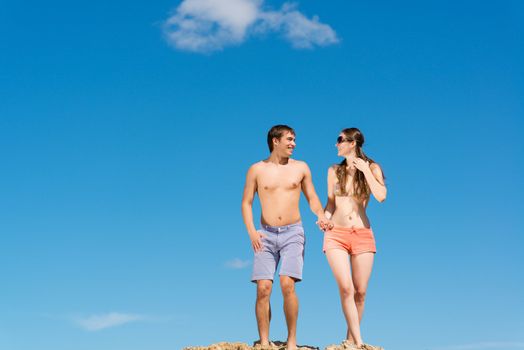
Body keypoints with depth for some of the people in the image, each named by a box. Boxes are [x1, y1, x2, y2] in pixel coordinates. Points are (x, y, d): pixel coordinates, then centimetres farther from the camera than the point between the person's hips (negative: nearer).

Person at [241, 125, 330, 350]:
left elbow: (312, 198, 16)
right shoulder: (257, 169, 6)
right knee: (263, 289, -10)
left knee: (287, 285, -17)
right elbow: (246, 203, 9)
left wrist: (321, 215, -5)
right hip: (266, 235, 0)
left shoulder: (301, 168, 10)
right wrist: (251, 232, -5)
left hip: (293, 232, 0)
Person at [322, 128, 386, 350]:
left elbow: (381, 196, -12)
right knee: (345, 288, -14)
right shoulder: (334, 171, 11)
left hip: (362, 234, 0)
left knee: (360, 291, 0)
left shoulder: (371, 168, 3)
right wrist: (324, 220, -3)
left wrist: (365, 170, -11)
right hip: (336, 234, 1)